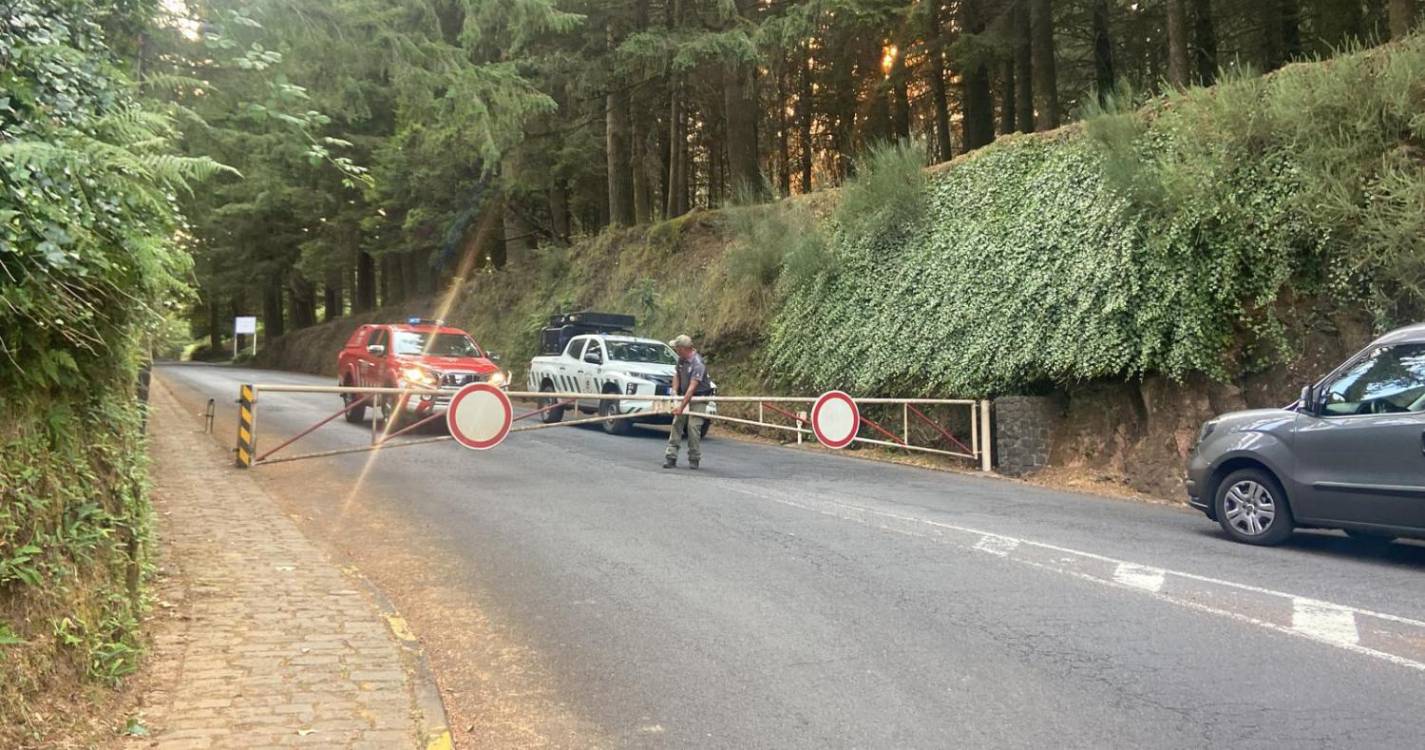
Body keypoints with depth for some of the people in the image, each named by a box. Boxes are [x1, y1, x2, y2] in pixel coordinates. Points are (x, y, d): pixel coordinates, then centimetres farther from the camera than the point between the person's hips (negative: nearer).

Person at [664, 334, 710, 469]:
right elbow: (677, 375, 11)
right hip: (684, 396, 7)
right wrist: (674, 392, -4)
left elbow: (692, 388, -29)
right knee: (677, 423, -1)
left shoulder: (698, 364, -26)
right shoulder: (681, 359, -2)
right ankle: (671, 457, 0)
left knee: (693, 426, -11)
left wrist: (681, 407, -31)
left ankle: (694, 459, 1)